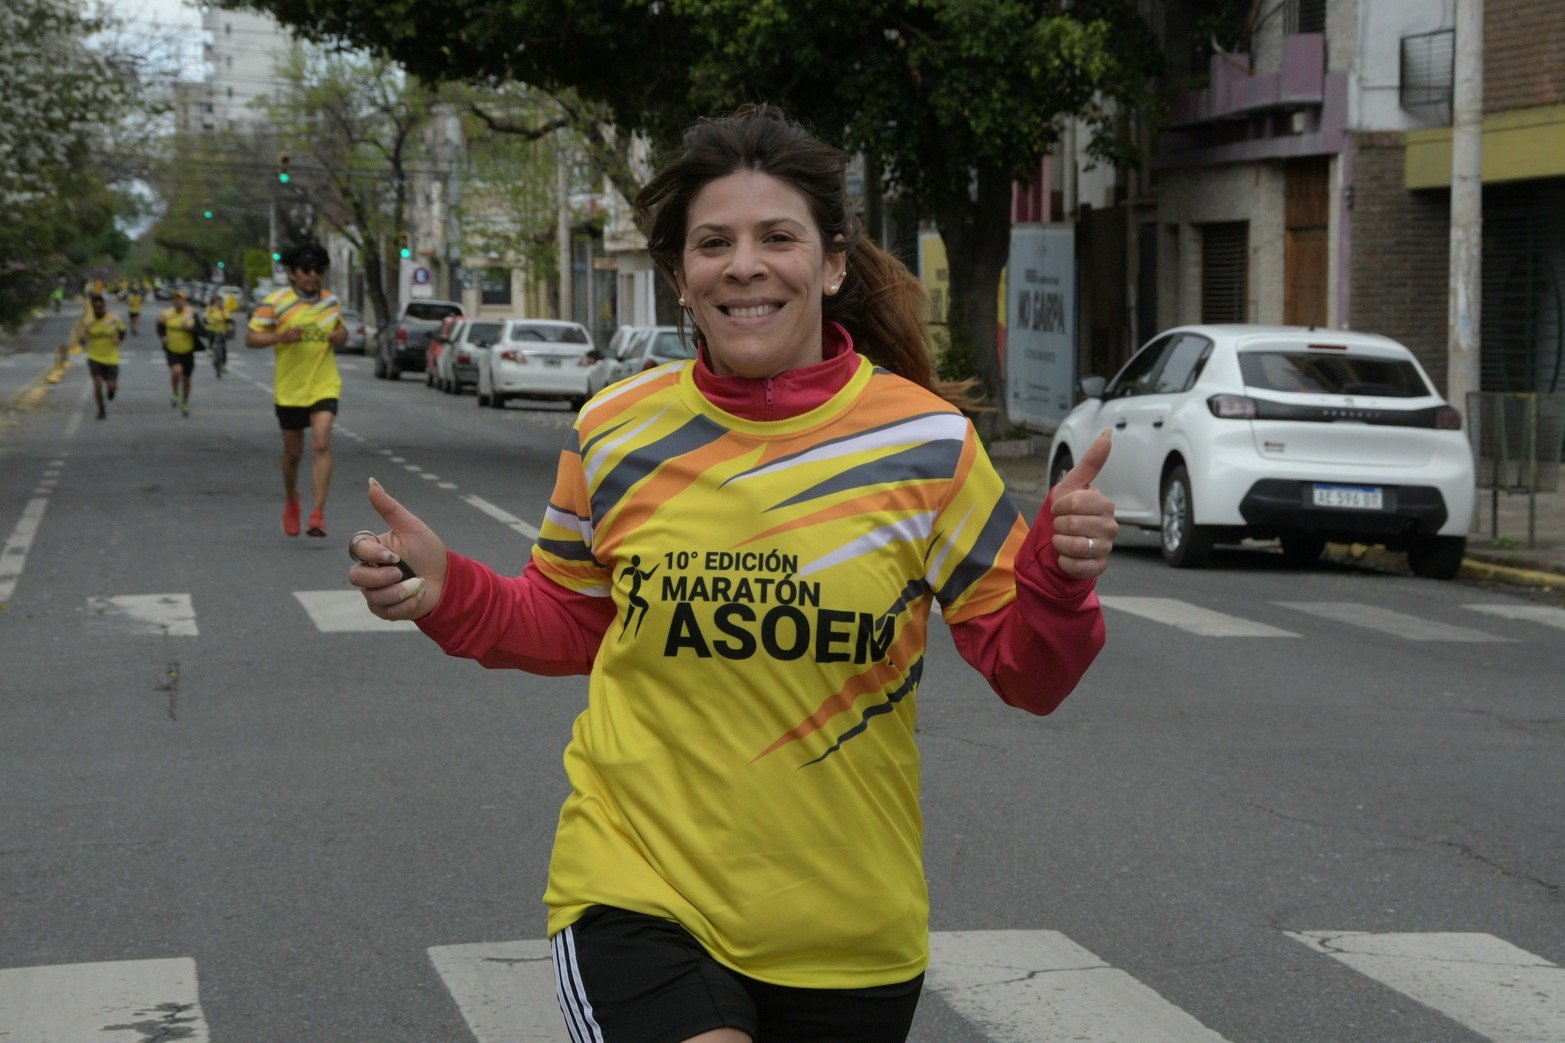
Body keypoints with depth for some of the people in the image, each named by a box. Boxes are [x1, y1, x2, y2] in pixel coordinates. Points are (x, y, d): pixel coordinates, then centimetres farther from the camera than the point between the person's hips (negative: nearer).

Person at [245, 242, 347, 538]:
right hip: (289, 389, -1)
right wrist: (281, 337, -24)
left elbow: (341, 330, 22)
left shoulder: (331, 301, 6)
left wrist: (340, 336, -3)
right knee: (293, 453, 12)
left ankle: (318, 514, -18)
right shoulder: (275, 302, -6)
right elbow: (250, 338, -6)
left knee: (321, 445, -17)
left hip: (324, 386, 1)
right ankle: (290, 499, 41)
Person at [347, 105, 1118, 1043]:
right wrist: (448, 594, -3)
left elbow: (1026, 673, -1)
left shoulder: (928, 444, -6)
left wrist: (1059, 580, -21)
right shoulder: (617, 435, -2)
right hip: (639, 892, -1)